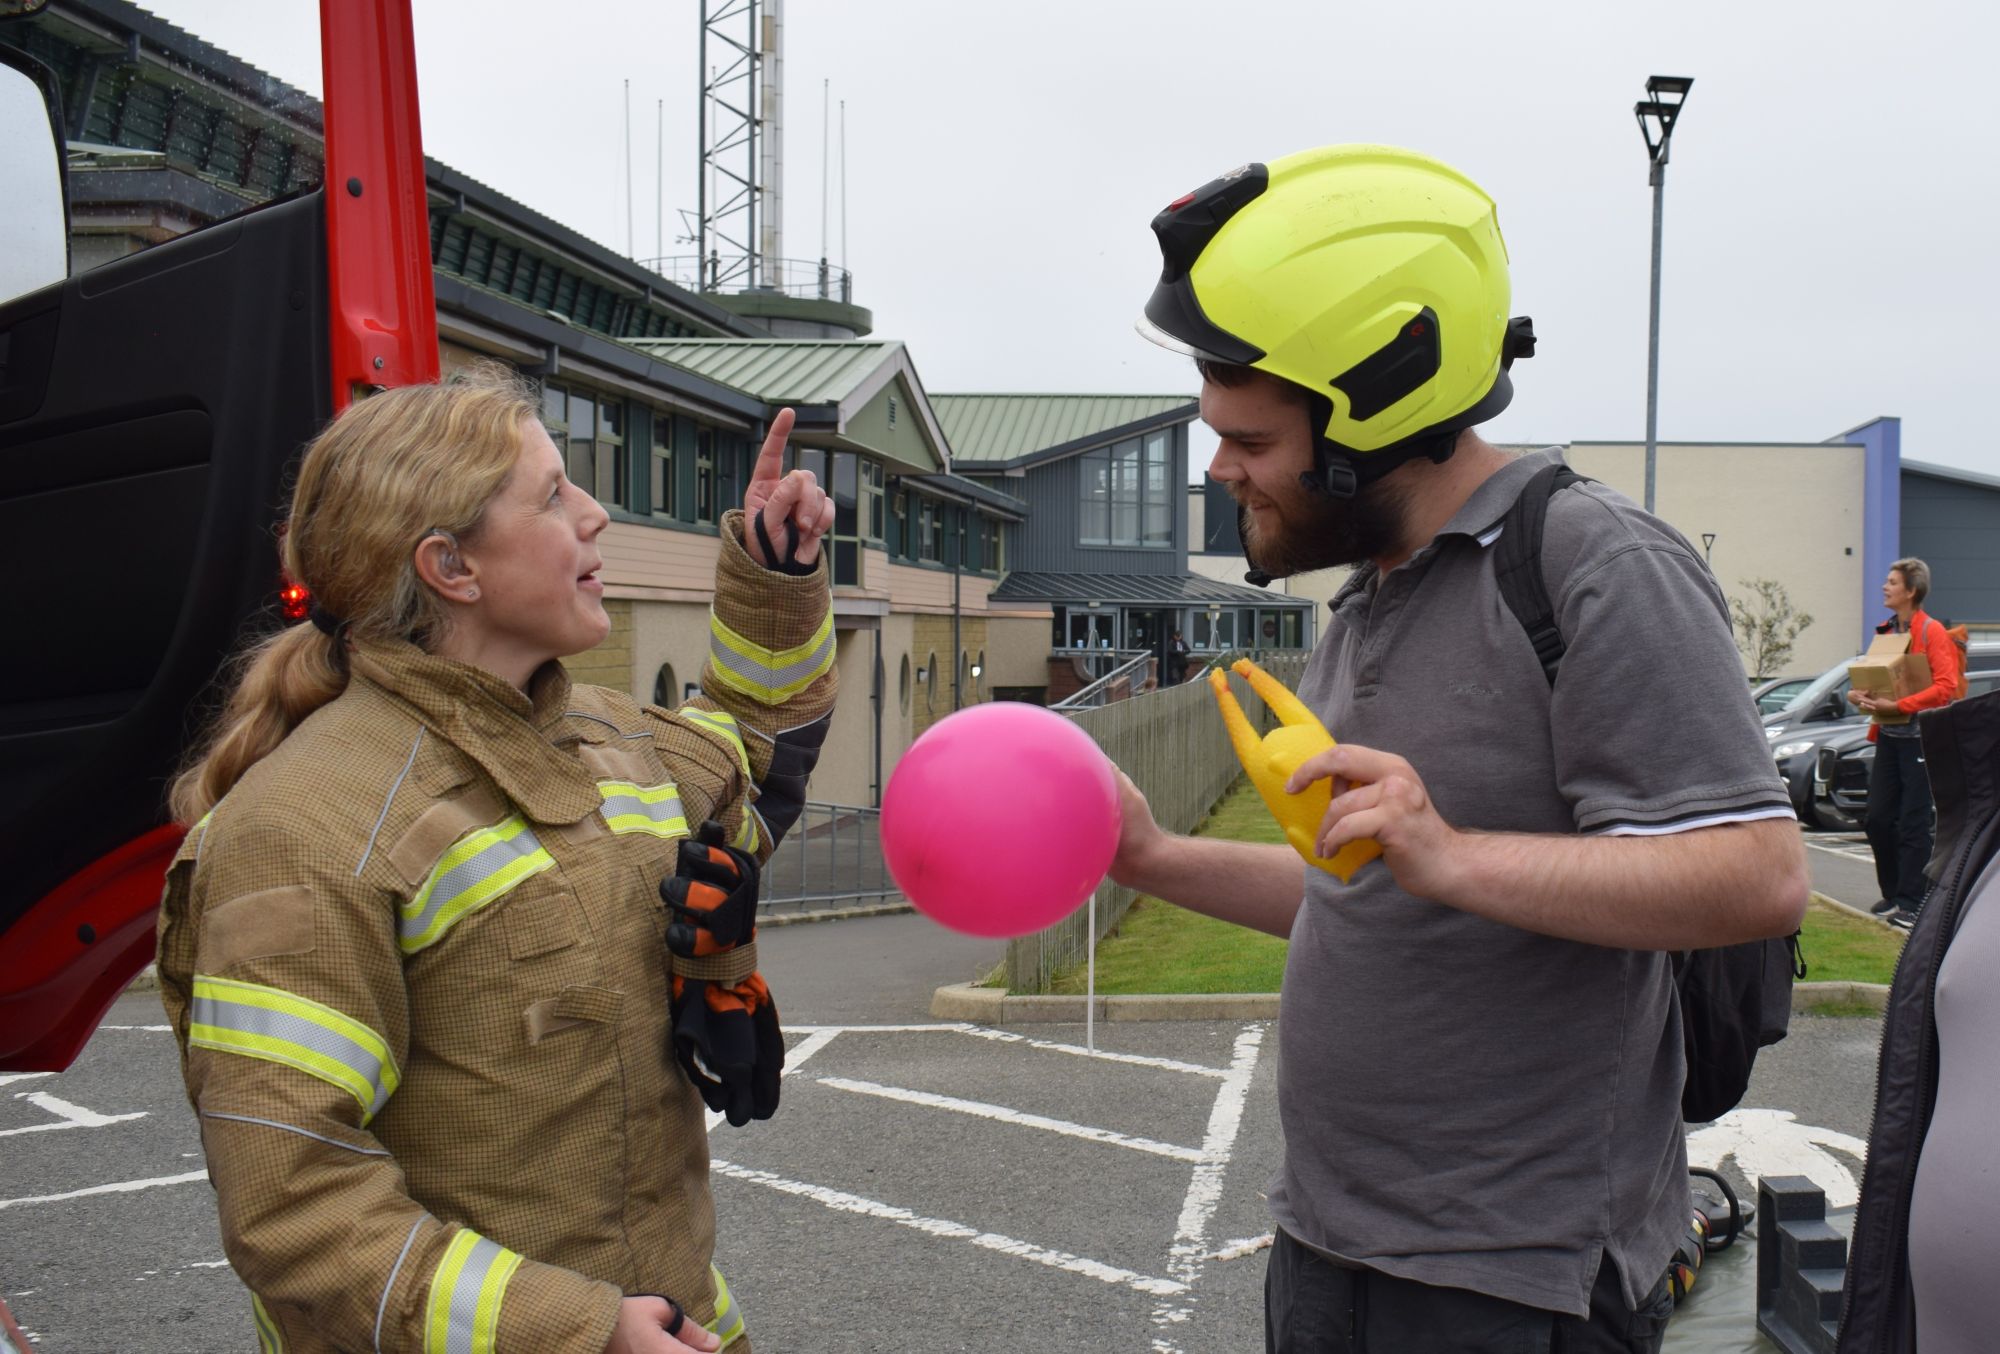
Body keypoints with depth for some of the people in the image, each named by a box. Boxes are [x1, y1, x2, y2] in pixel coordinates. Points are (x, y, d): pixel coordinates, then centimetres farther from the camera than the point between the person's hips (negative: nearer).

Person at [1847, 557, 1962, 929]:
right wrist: (1862, 696, 2)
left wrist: (1897, 706, -24)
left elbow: (1946, 687, -18)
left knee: (1913, 823, -5)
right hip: (1888, 735, 7)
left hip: (1919, 737, -7)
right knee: (1877, 819, 7)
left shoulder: (1932, 632, -9)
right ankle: (1892, 893, 20)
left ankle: (1911, 902, 0)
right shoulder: (1885, 631, 13)